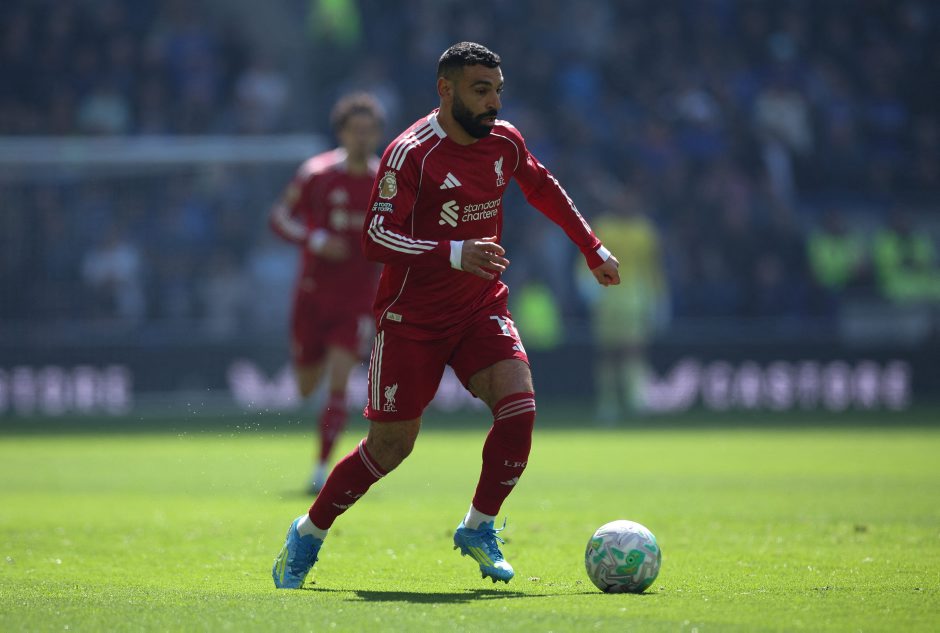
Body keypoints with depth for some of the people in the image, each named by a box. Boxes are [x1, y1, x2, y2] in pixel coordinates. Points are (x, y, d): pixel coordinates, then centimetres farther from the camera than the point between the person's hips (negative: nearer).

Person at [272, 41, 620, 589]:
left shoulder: (505, 142, 1)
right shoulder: (411, 154, -19)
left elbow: (543, 188, 22)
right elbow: (376, 239, -26)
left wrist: (594, 249, 23)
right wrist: (455, 253, -36)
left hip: (482, 308, 5)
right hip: (412, 316, -5)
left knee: (519, 404, -17)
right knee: (391, 444, -1)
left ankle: (479, 529, 1)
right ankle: (308, 534, 21)